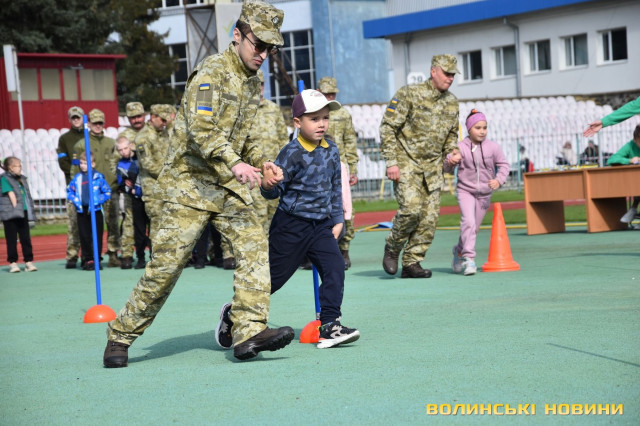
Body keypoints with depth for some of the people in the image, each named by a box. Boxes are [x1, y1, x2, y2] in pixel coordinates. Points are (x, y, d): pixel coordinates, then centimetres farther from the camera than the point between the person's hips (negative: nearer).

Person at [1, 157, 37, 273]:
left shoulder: (22, 179, 16)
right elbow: (11, 194, -10)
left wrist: (30, 213, 11)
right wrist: (15, 207, -15)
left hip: (23, 213, 6)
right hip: (10, 214, -6)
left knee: (26, 238, 4)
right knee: (12, 239, 0)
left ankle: (29, 262, 8)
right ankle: (12, 263, 5)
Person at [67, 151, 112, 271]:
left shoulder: (98, 177, -5)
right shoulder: (77, 178, 6)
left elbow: (107, 192, -3)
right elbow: (69, 191, 15)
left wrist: (97, 202, -11)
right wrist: (75, 201, -1)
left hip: (95, 210, -3)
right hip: (81, 211, 3)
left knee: (97, 236, 1)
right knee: (84, 236, 6)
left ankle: (97, 260, 6)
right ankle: (87, 259, 13)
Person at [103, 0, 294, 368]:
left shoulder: (253, 83, 14)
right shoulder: (212, 71, -13)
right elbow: (200, 130, -27)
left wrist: (261, 163, 8)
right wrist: (235, 163, -40)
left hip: (230, 187, 7)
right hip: (190, 183, -7)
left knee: (255, 248, -12)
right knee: (167, 263, -6)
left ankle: (249, 331, -16)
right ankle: (121, 337, 8)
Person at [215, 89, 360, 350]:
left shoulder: (331, 150, 4)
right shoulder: (292, 153, -15)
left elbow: (335, 188, 15)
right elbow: (274, 191, -15)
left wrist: (338, 220, 12)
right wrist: (268, 186, -37)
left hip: (321, 224, 6)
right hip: (291, 224, -6)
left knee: (335, 268, -11)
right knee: (273, 276, 3)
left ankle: (329, 327, -5)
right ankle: (233, 313, 23)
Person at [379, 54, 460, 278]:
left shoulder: (452, 102, 10)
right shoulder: (409, 94, -9)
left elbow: (451, 134, 24)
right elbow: (387, 128, -9)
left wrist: (453, 152, 3)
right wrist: (391, 162, -14)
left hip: (433, 167, 6)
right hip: (406, 163, -6)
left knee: (429, 217, -1)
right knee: (411, 208, -21)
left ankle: (411, 264, 9)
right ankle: (392, 247, 4)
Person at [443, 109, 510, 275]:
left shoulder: (492, 147, -5)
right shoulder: (461, 147, -7)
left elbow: (503, 165, 2)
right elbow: (447, 169, 0)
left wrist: (499, 180, -15)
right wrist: (450, 161, -23)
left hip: (484, 193, 3)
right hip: (465, 190, -3)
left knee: (474, 227, 11)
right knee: (468, 221, -22)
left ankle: (459, 251, 35)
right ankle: (468, 257, -21)